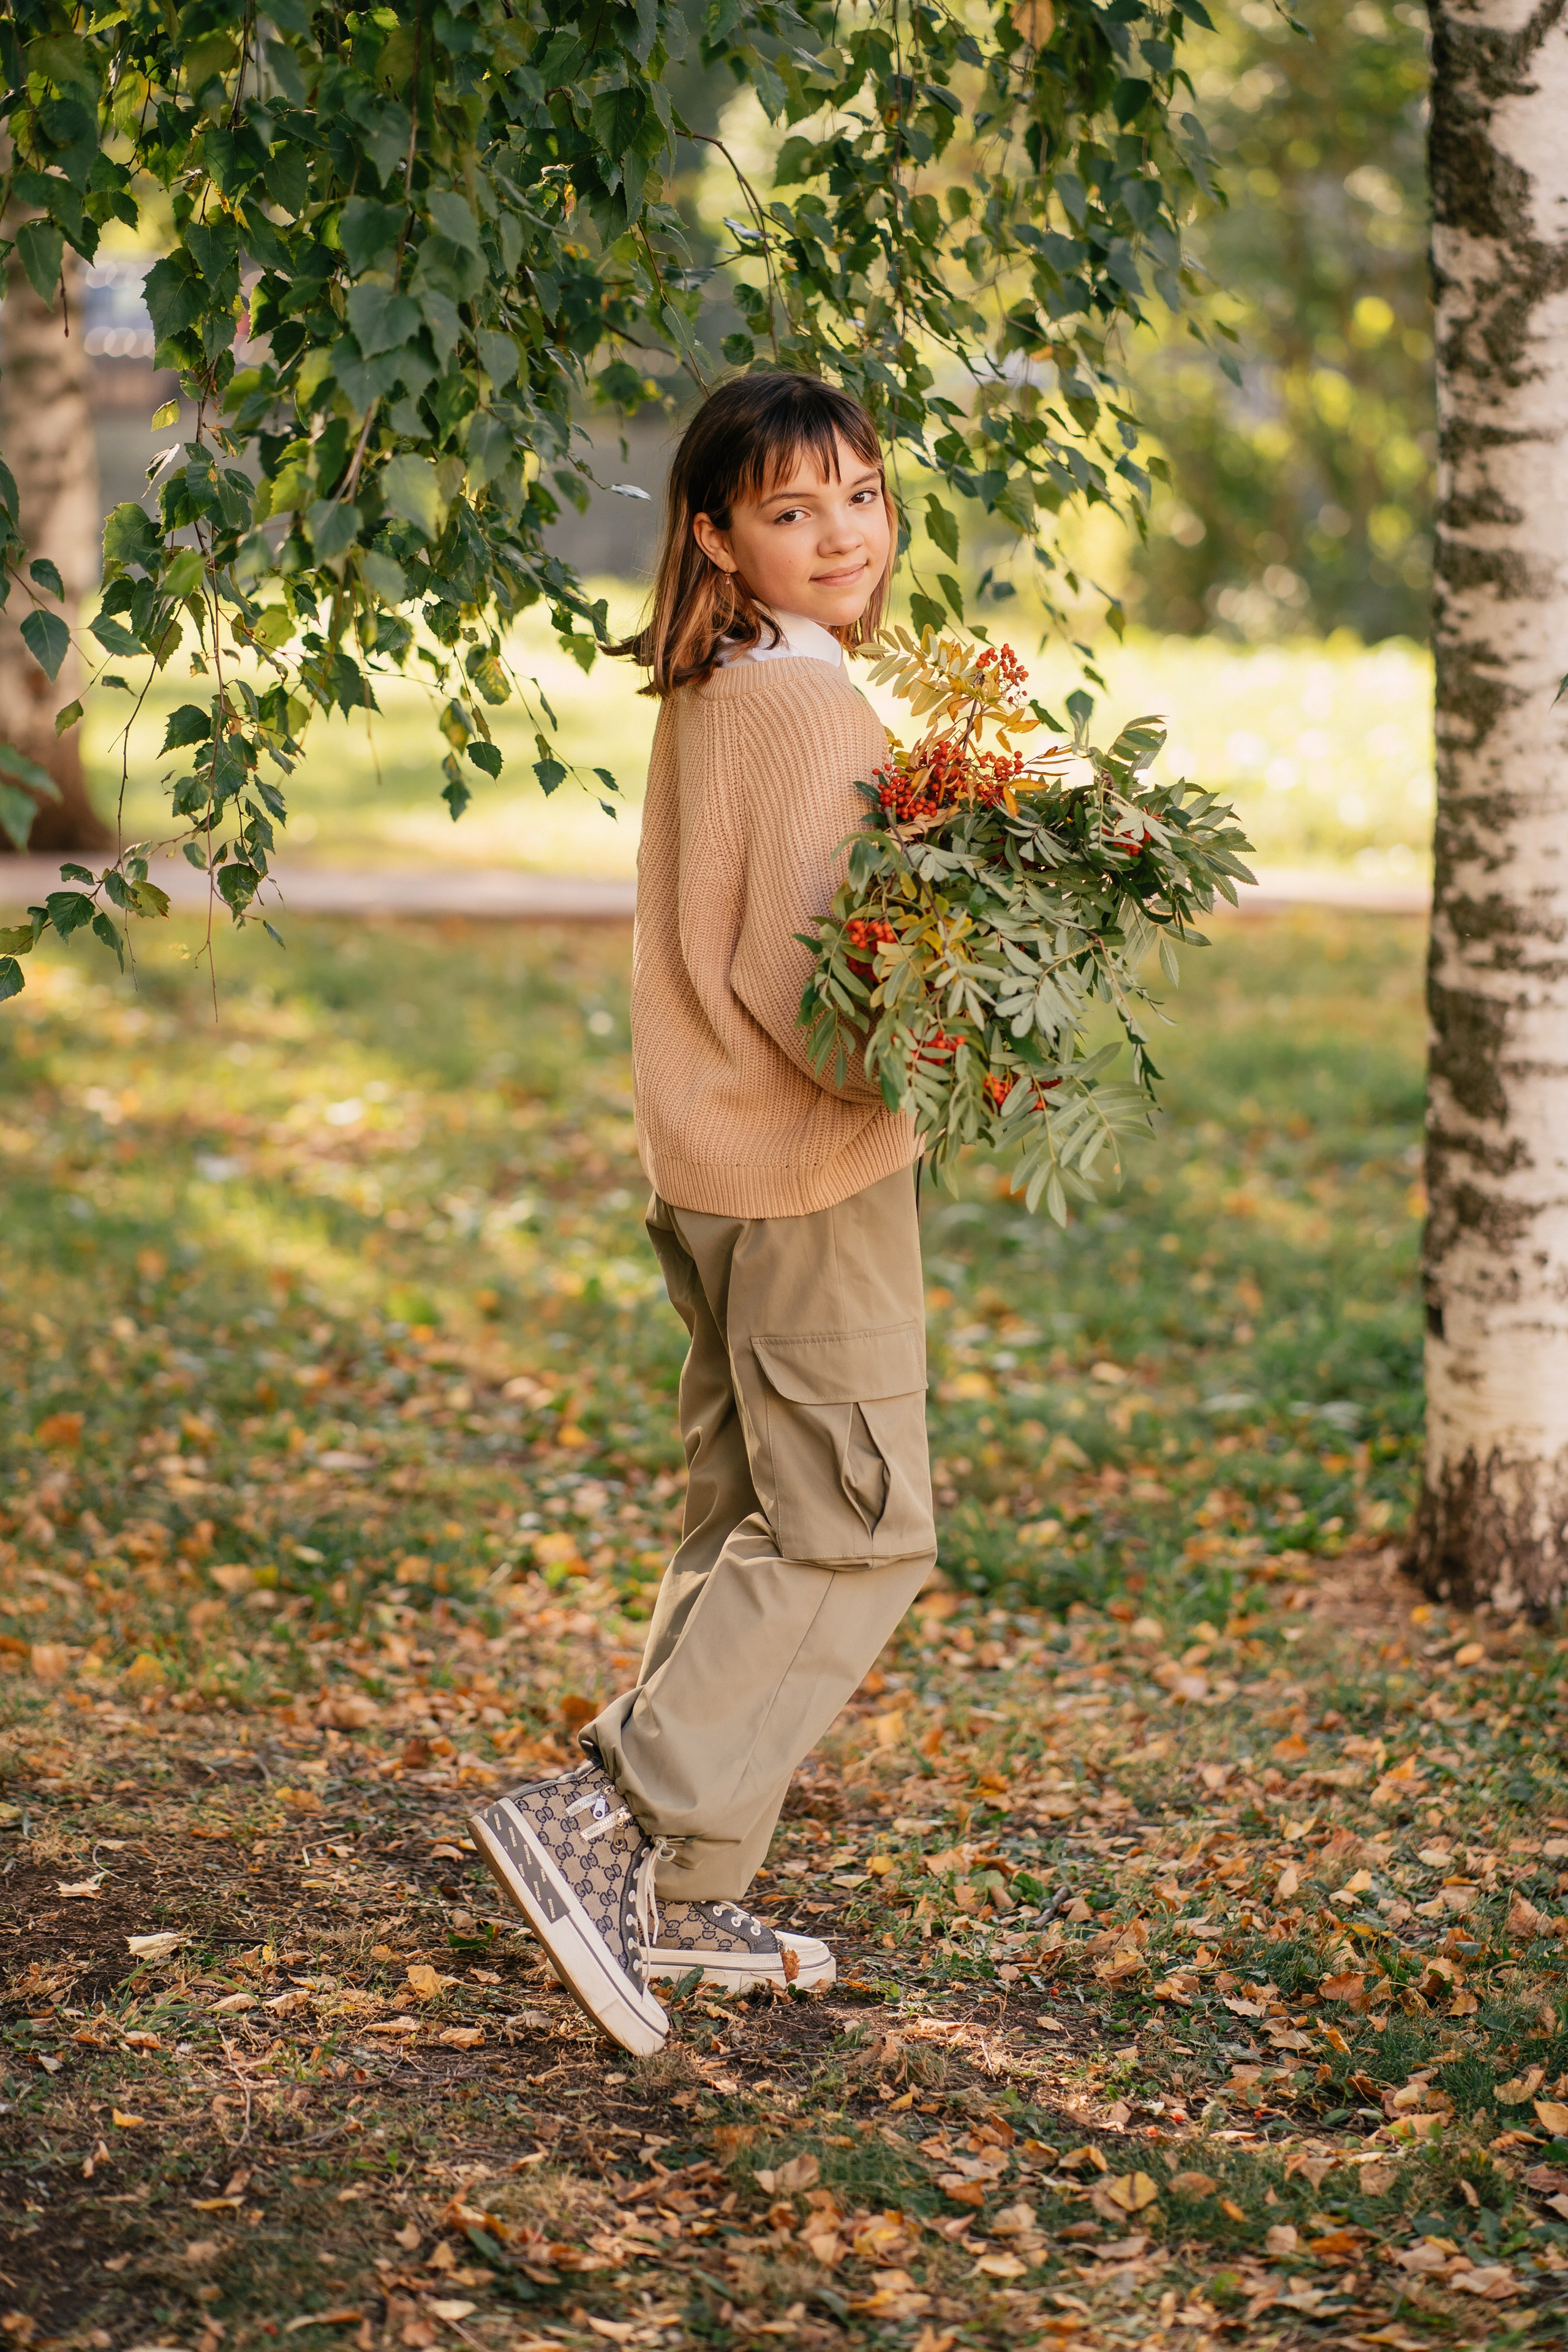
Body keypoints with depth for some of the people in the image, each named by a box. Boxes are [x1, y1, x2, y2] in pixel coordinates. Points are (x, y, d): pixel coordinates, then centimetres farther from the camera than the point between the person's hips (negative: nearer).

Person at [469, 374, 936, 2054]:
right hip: (806, 1170, -10)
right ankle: (604, 1818, -9)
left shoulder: (708, 695, 12)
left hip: (714, 1157, 10)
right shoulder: (806, 700, -17)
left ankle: (680, 1897, 19)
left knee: (753, 1531, 14)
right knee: (855, 1535, -5)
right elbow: (795, 973, -22)